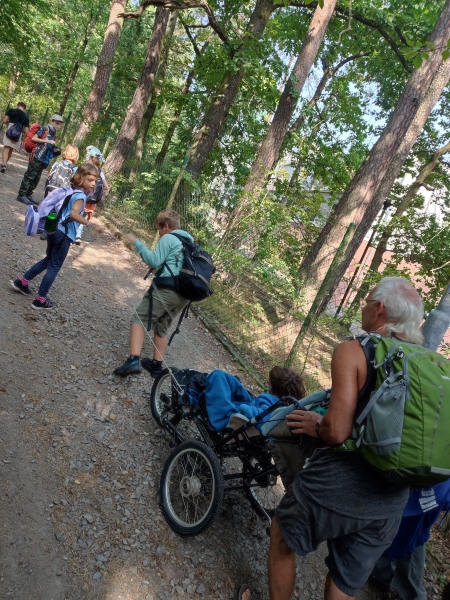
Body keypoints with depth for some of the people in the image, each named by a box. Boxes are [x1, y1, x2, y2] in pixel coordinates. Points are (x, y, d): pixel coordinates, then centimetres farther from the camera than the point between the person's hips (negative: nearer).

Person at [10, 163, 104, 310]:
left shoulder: (71, 190, 10)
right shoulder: (81, 195, -17)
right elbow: (73, 214, -33)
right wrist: (92, 225, -36)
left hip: (54, 229, 9)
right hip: (64, 234, -9)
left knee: (49, 260, 26)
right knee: (54, 266, 3)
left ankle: (21, 282, 32)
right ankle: (40, 300, 11)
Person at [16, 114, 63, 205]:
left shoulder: (53, 134, 16)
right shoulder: (44, 129, -5)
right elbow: (33, 138, -12)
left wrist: (55, 150, 3)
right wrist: (47, 141, -16)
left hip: (44, 159, 7)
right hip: (37, 157, -7)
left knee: (36, 178, 12)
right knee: (29, 176, -5)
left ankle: (28, 194, 21)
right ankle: (21, 195, -1)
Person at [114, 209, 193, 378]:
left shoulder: (168, 238, -1)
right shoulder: (190, 242, 23)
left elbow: (154, 261, -10)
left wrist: (137, 243, -4)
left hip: (166, 289, -8)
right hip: (184, 294, 8)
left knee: (139, 319, -3)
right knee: (162, 327, 19)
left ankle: (133, 359, -18)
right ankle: (157, 365, 20)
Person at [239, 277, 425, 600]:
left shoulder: (353, 350, -16)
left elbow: (337, 431, -24)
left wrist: (316, 425, -3)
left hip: (334, 486, -5)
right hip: (389, 504, 6)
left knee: (283, 541, 25)